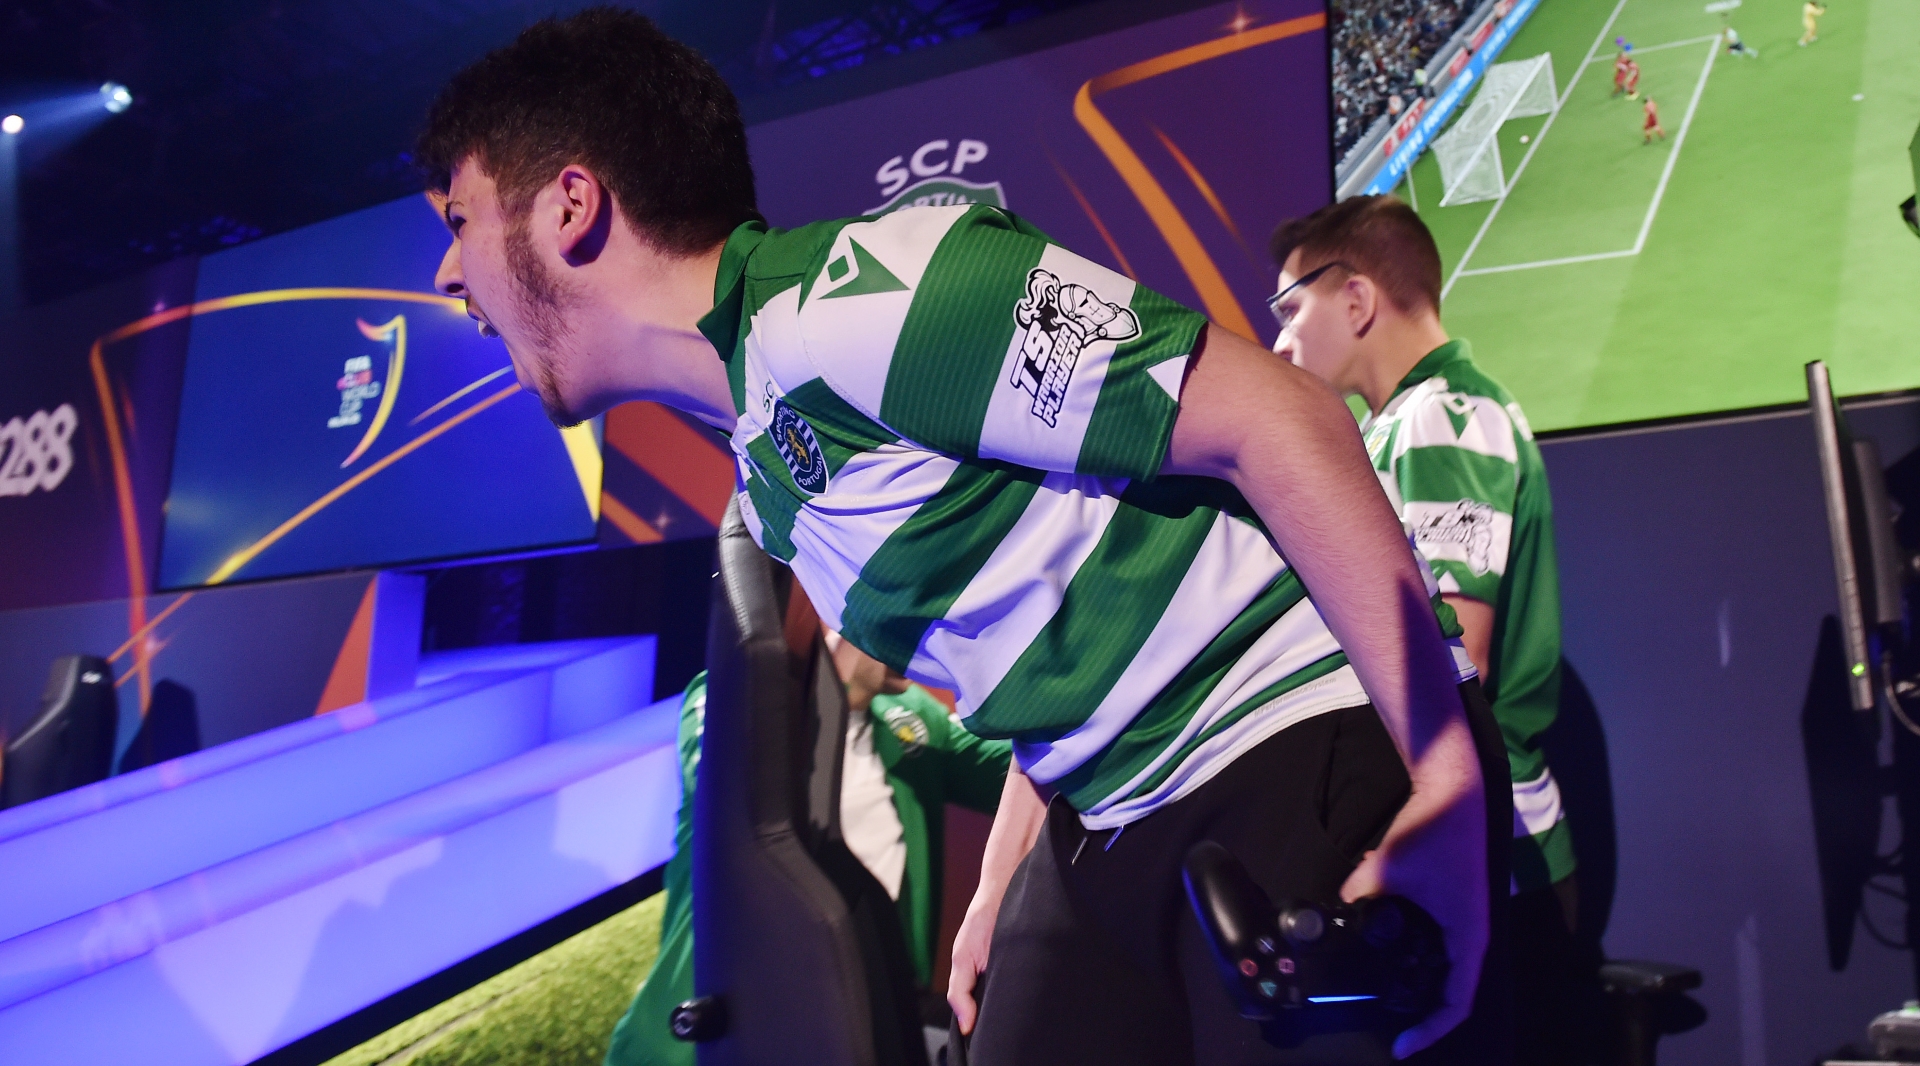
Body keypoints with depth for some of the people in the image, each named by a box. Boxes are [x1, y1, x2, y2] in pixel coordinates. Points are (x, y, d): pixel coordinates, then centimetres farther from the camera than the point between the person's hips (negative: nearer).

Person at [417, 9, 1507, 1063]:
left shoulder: (849, 294, -19)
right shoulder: (765, 470, 11)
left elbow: (1282, 419, -23)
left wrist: (1447, 799, -22)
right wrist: (1001, 887, 17)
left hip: (1315, 758, -8)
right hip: (1109, 820, 8)